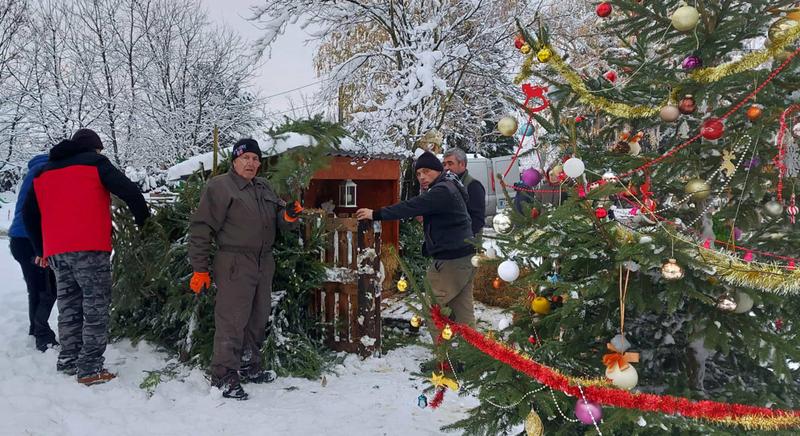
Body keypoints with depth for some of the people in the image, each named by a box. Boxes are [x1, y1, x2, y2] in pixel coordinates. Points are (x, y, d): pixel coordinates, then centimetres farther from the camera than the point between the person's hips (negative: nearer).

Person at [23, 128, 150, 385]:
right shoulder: (94, 162, 4)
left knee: (69, 306, 16)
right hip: (89, 248, -6)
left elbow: (29, 213, 22)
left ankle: (69, 361, 19)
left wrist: (41, 250, 27)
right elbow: (129, 191, -8)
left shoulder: (44, 171, 22)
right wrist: (145, 222, 3)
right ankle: (91, 369, -6)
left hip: (56, 251, 6)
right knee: (95, 306, -3)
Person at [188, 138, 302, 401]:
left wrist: (288, 216, -5)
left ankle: (250, 367, 30)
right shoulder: (220, 187, -5)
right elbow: (201, 229, -8)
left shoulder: (264, 188, 17)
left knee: (258, 319, 15)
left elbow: (277, 222, 20)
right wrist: (200, 269, -12)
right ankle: (224, 376, 1)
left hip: (264, 263, 8)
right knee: (232, 321, -8)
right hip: (234, 265, -8)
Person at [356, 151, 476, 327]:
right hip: (464, 256, 10)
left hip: (451, 259, -10)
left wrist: (376, 214, -19)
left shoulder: (443, 191, -17)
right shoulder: (447, 187, 16)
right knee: (463, 308, 11)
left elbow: (412, 206, -23)